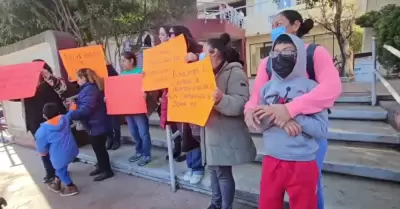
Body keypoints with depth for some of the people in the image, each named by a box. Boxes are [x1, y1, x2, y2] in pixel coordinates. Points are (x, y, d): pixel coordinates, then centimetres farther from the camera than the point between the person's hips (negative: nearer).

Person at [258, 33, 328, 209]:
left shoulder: (310, 87, -7)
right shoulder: (267, 88, 3)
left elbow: (322, 128, -11)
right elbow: (259, 123, 1)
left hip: (302, 164, -3)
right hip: (271, 161, 3)